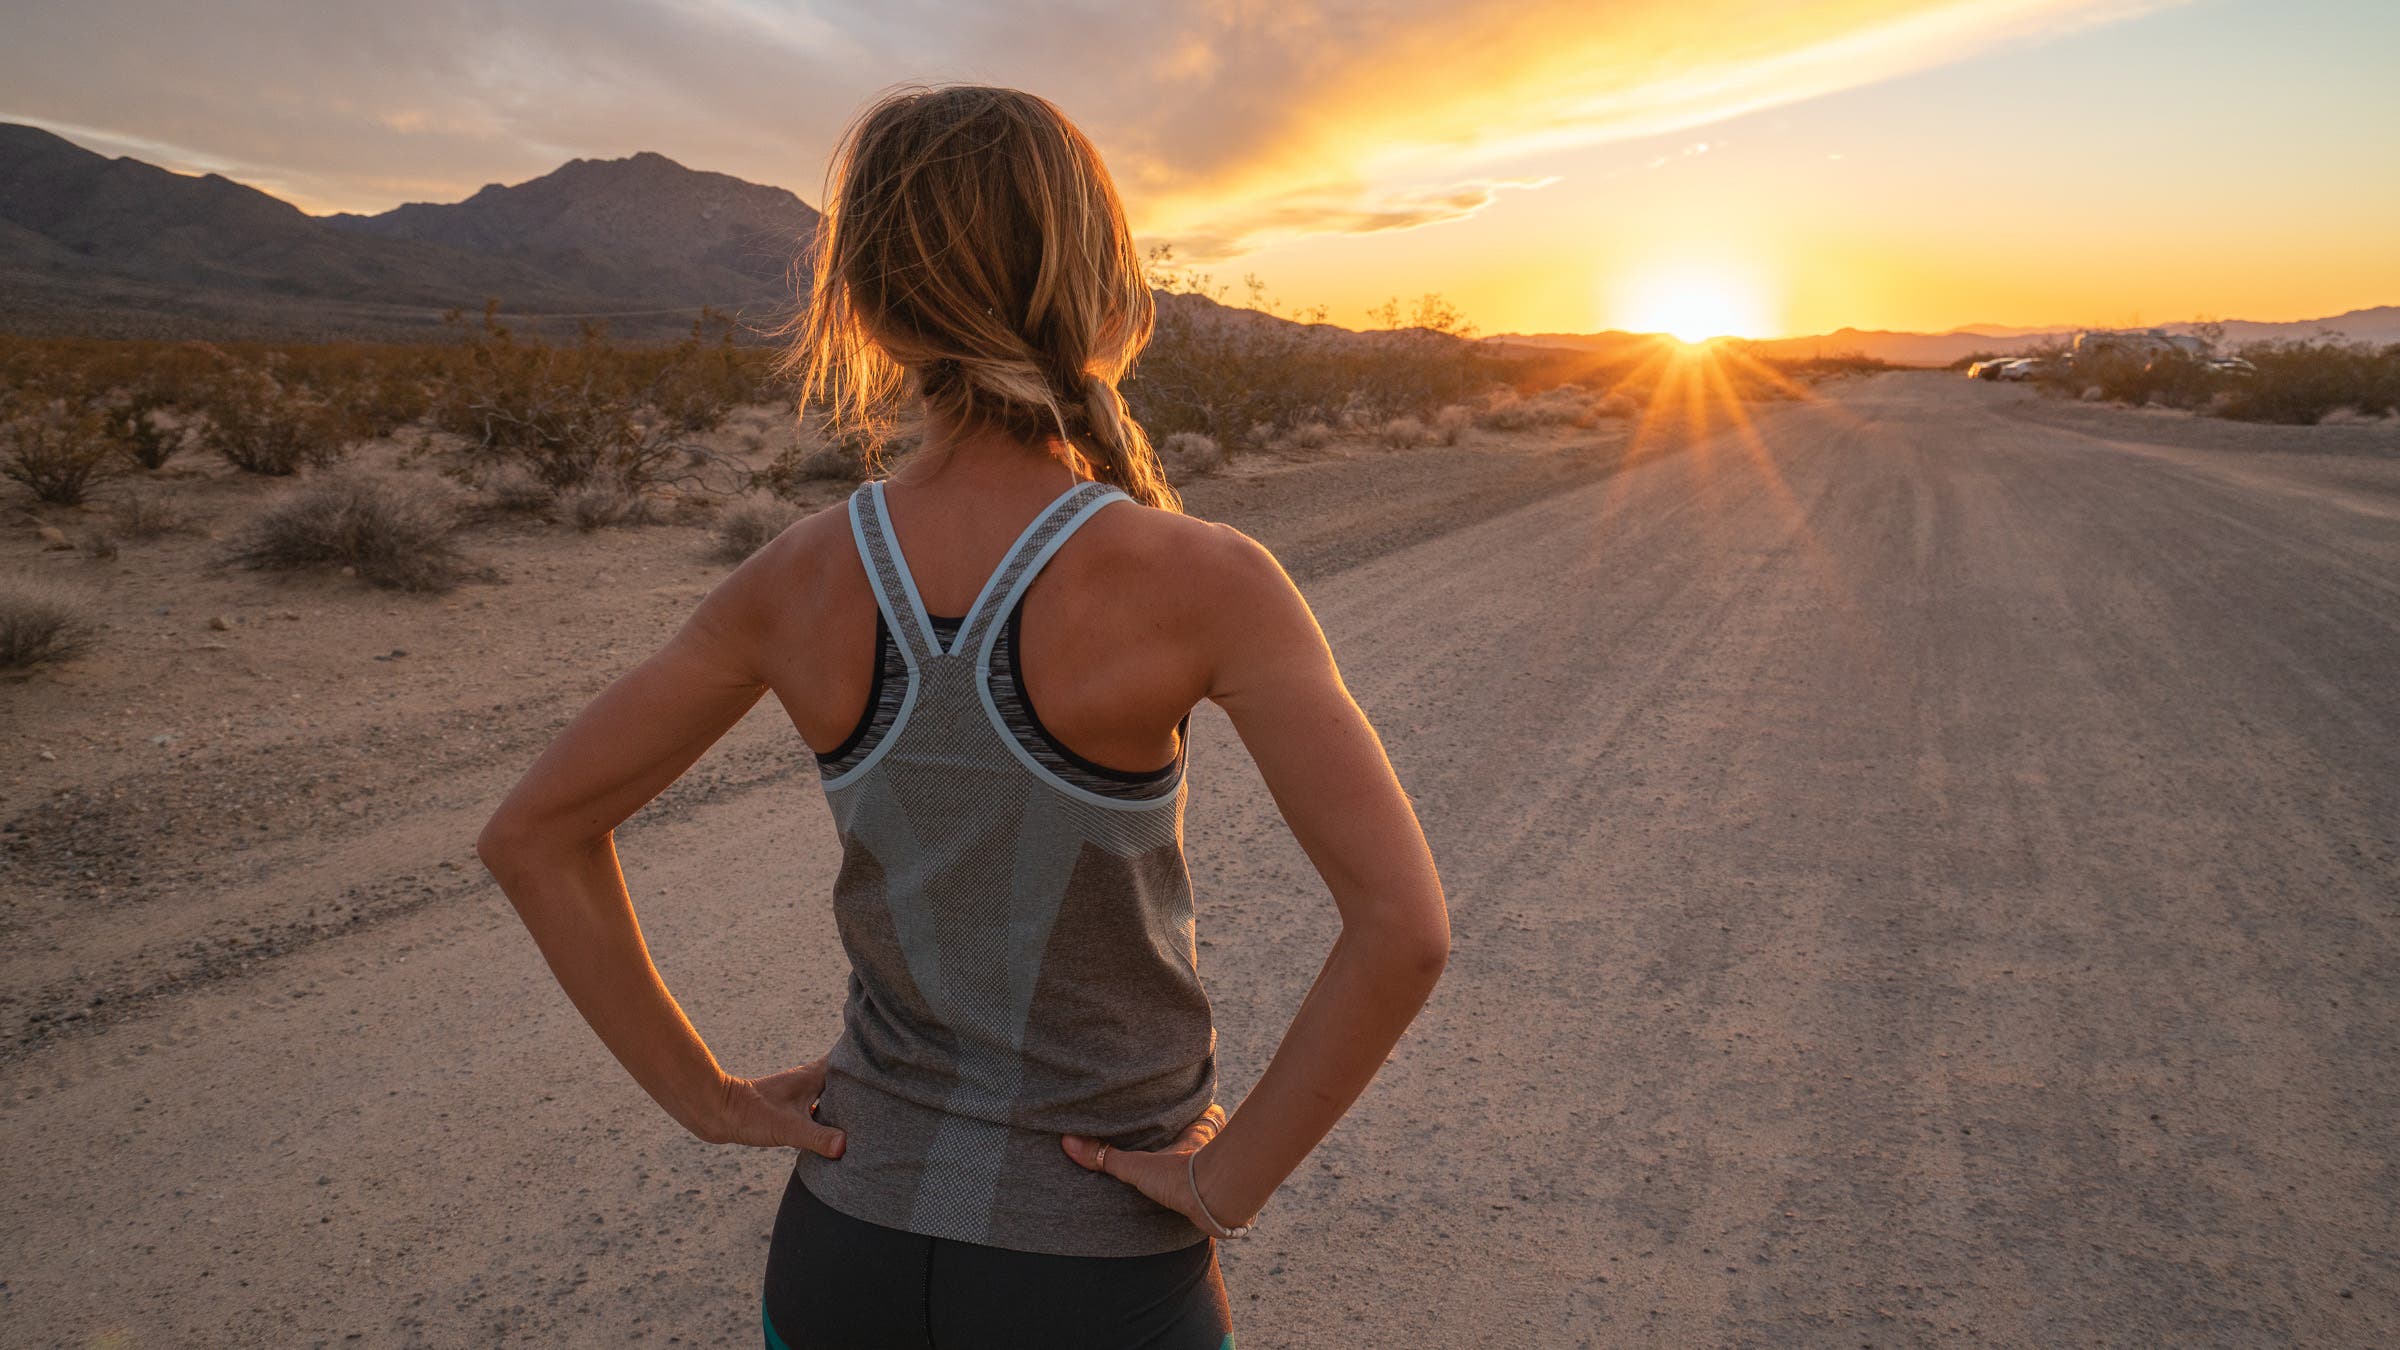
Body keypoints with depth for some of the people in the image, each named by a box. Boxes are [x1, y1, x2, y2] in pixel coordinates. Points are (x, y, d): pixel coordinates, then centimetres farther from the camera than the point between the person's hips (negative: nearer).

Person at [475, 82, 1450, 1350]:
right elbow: (1404, 924, -28)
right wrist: (1233, 1181, -14)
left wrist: (708, 1096, 2)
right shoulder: (1205, 579, -22)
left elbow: (530, 834, -2)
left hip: (849, 1228, 3)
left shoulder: (799, 575, -10)